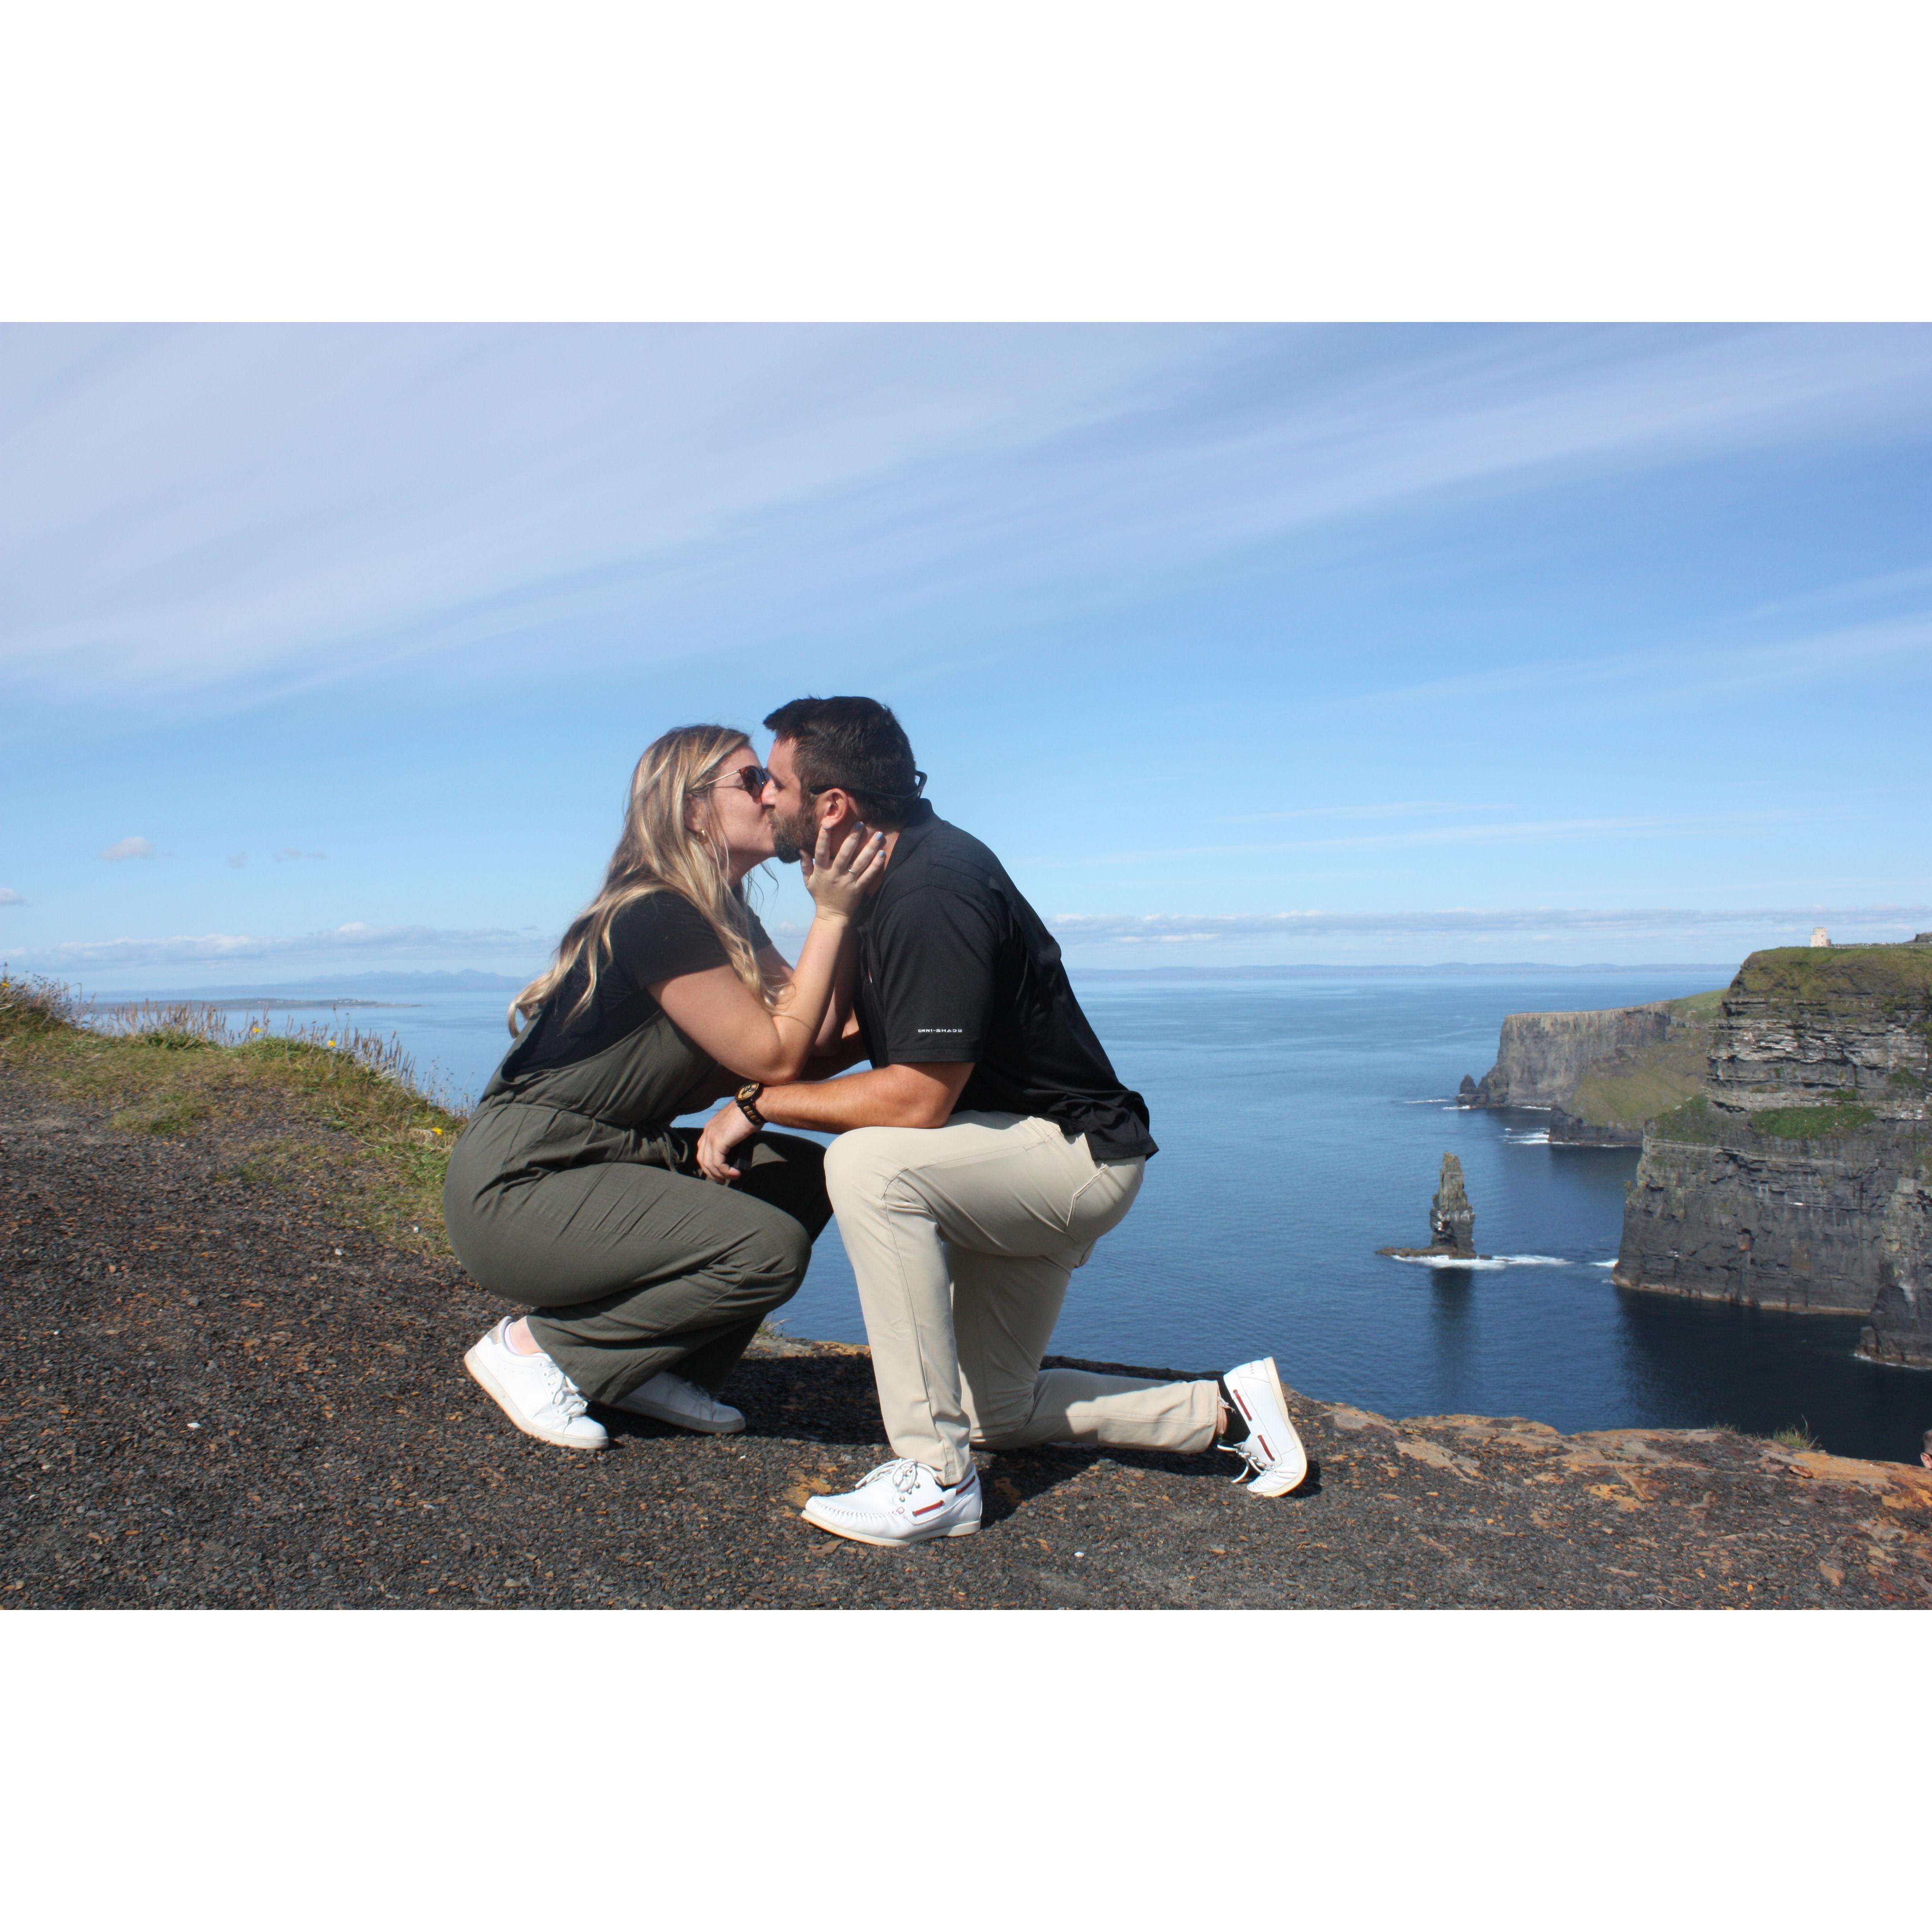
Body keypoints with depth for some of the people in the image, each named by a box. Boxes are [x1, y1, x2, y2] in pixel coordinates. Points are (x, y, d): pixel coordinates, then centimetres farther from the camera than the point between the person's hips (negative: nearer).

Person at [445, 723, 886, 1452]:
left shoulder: (729, 921, 10)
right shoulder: (655, 917, -20)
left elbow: (816, 1038, -2)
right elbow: (776, 1057, -19)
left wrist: (846, 905, -4)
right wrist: (831, 914, -17)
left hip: (612, 1160, 10)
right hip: (516, 1186, -10)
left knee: (807, 1177, 1)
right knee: (769, 1247, -21)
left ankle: (653, 1369, 8)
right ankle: (536, 1345, -5)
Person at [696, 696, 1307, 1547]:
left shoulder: (933, 897, -28)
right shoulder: (887, 873, 2)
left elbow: (918, 1100, -30)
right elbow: (861, 1032, 10)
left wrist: (760, 1106, -22)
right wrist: (752, 1085, -4)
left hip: (1081, 1154, -10)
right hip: (1015, 1166, 10)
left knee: (868, 1163, -35)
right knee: (993, 1413, 17)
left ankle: (936, 1477, -25)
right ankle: (1223, 1410, 28)